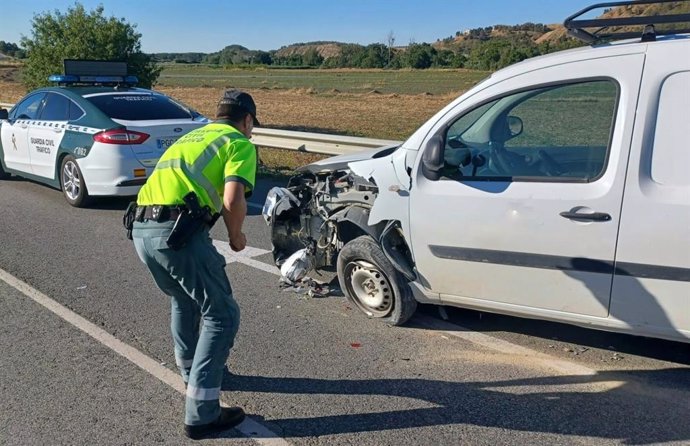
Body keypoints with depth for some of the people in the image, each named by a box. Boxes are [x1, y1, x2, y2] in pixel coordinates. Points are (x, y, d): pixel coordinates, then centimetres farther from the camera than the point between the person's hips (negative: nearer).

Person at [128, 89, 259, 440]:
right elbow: (233, 200, -12)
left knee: (183, 299, 31)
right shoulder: (240, 143, 5)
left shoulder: (192, 136, 28)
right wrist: (236, 236, 7)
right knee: (222, 316, 4)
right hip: (177, 231, -8)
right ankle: (201, 413, 5)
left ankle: (191, 370, 47)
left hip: (140, 228, 8)